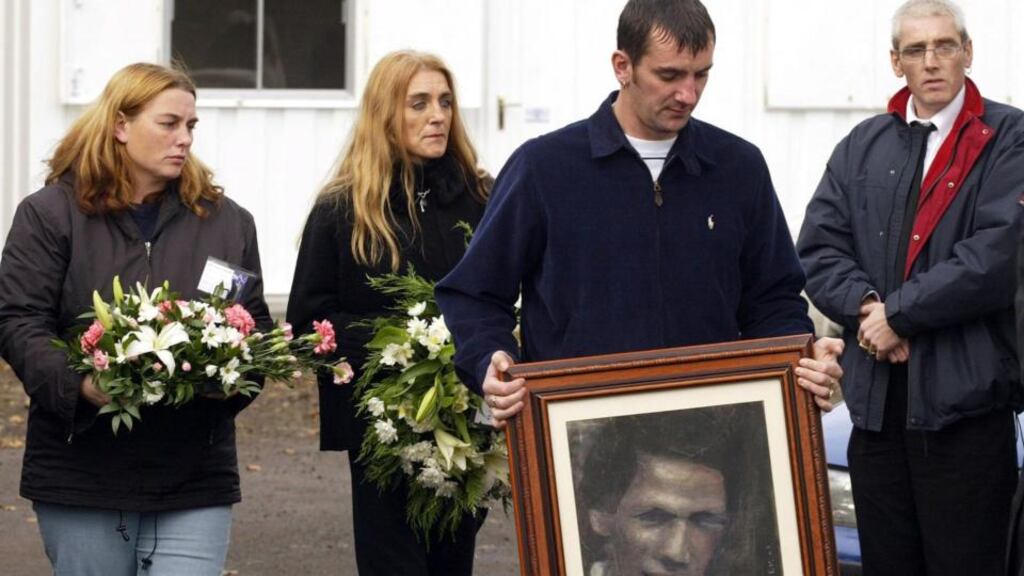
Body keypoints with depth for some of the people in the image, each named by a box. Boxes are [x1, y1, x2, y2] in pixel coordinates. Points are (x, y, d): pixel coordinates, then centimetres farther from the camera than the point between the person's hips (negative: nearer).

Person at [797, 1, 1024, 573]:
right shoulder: (863, 146, 16)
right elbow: (819, 248, 10)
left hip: (966, 401, -5)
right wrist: (866, 306, -9)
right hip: (877, 399, 5)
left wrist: (898, 312, -10)